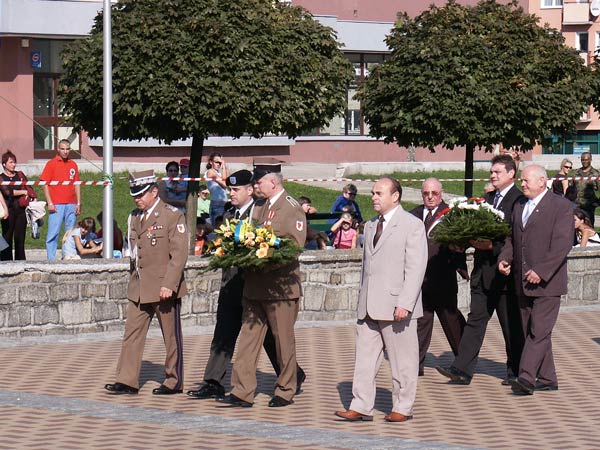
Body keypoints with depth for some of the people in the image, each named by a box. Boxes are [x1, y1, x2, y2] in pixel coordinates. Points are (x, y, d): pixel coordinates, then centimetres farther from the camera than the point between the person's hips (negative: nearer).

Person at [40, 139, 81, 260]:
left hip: (71, 204, 4)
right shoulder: (51, 163, 1)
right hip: (56, 205, -4)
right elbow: (45, 184, -2)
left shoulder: (73, 164, 14)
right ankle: (51, 259, -3)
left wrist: (78, 203, 10)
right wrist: (50, 203, -10)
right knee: (53, 233, -6)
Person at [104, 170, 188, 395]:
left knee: (171, 336, 4)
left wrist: (169, 285, -20)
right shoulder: (134, 217, 13)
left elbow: (179, 253, -13)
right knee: (132, 333, 2)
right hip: (138, 288, 6)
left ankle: (174, 382, 13)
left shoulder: (173, 216, -8)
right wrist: (133, 280, 15)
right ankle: (127, 381, 4)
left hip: (164, 289, -6)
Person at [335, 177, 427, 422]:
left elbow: (415, 269, -11)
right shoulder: (370, 226, 17)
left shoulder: (412, 225, -5)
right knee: (364, 358, 4)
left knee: (402, 361, 2)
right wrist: (363, 299, 15)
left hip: (396, 307, -7)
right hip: (369, 307, 7)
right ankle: (361, 407, 7)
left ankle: (403, 408, 11)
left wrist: (405, 303, -19)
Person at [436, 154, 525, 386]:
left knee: (511, 325, 5)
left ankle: (515, 371, 17)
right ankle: (462, 370, 1)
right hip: (482, 271, 7)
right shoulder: (488, 198, 15)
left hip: (504, 273, -7)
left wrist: (492, 245, -23)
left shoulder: (519, 200, -11)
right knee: (475, 319, 4)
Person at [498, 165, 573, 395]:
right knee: (531, 331, 9)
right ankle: (547, 378, 17)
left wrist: (541, 271, -21)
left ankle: (526, 378, -17)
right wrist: (504, 258, 2)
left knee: (539, 331, -11)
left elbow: (562, 244, -14)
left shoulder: (561, 206, -7)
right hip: (523, 281, 7)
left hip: (546, 281, -7)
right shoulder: (519, 205, 15)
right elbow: (512, 238, 22)